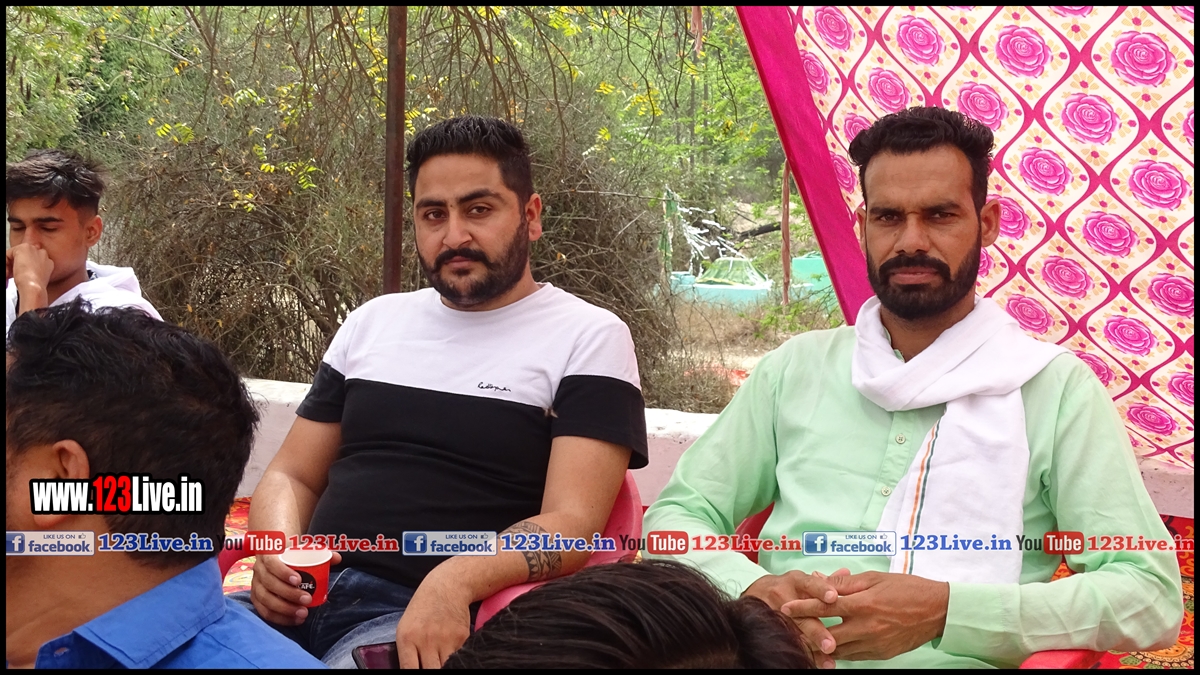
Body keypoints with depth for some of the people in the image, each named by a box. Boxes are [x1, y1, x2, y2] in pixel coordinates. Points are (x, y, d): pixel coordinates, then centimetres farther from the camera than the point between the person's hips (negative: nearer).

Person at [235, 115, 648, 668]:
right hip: (304, 595, 5)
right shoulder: (373, 321, 19)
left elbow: (572, 522, -9)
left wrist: (453, 582, -27)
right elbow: (293, 475, 20)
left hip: (434, 618, -5)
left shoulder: (588, 337, 2)